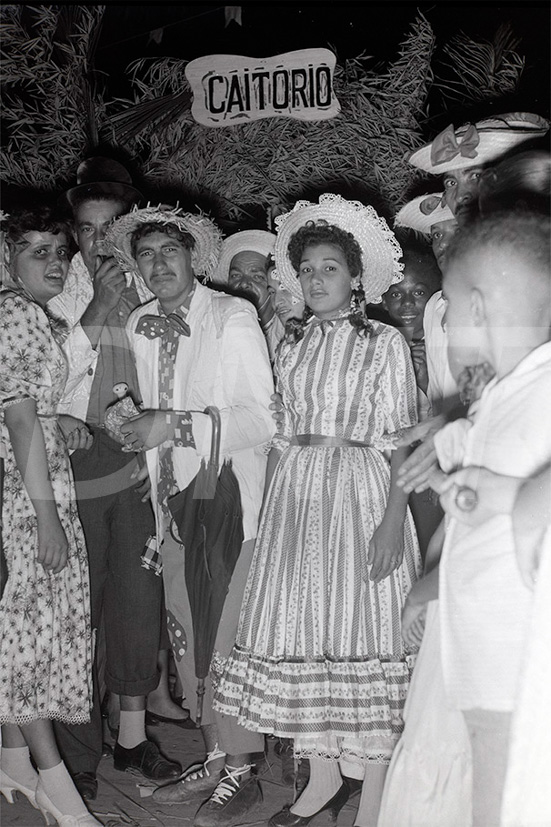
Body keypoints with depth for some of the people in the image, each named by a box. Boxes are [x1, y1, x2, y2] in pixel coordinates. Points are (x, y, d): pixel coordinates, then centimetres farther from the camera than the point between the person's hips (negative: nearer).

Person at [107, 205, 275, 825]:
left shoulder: (233, 317, -8)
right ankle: (215, 757, 28)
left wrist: (177, 425, -21)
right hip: (174, 500, 6)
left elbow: (262, 418, -14)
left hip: (230, 501, -6)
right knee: (185, 635, 12)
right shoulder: (140, 326, 10)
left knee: (225, 637, -2)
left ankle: (241, 772, 15)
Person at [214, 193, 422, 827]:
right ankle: (323, 776, 23)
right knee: (299, 634, 6)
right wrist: (266, 505, 4)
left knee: (363, 636, -3)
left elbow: (402, 439, -5)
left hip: (360, 490, -4)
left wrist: (392, 518, -15)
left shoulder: (385, 343, 0)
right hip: (294, 493, 5)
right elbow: (277, 433, 13)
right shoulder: (290, 344, 13)